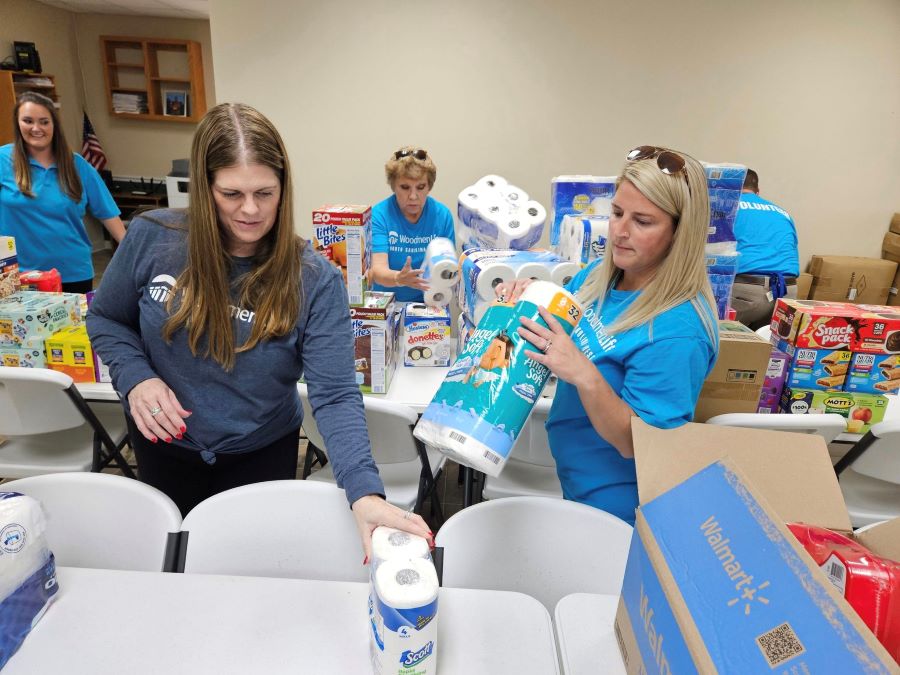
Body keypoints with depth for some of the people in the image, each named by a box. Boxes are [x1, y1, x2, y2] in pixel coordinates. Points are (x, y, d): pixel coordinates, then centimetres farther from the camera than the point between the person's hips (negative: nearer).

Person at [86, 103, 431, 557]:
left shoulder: (315, 280, -24)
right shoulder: (151, 238, -17)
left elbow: (335, 396, -30)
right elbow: (106, 319, 1)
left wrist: (364, 492, -45)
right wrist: (135, 378, -19)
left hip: (261, 453, -2)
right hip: (165, 447, 3)